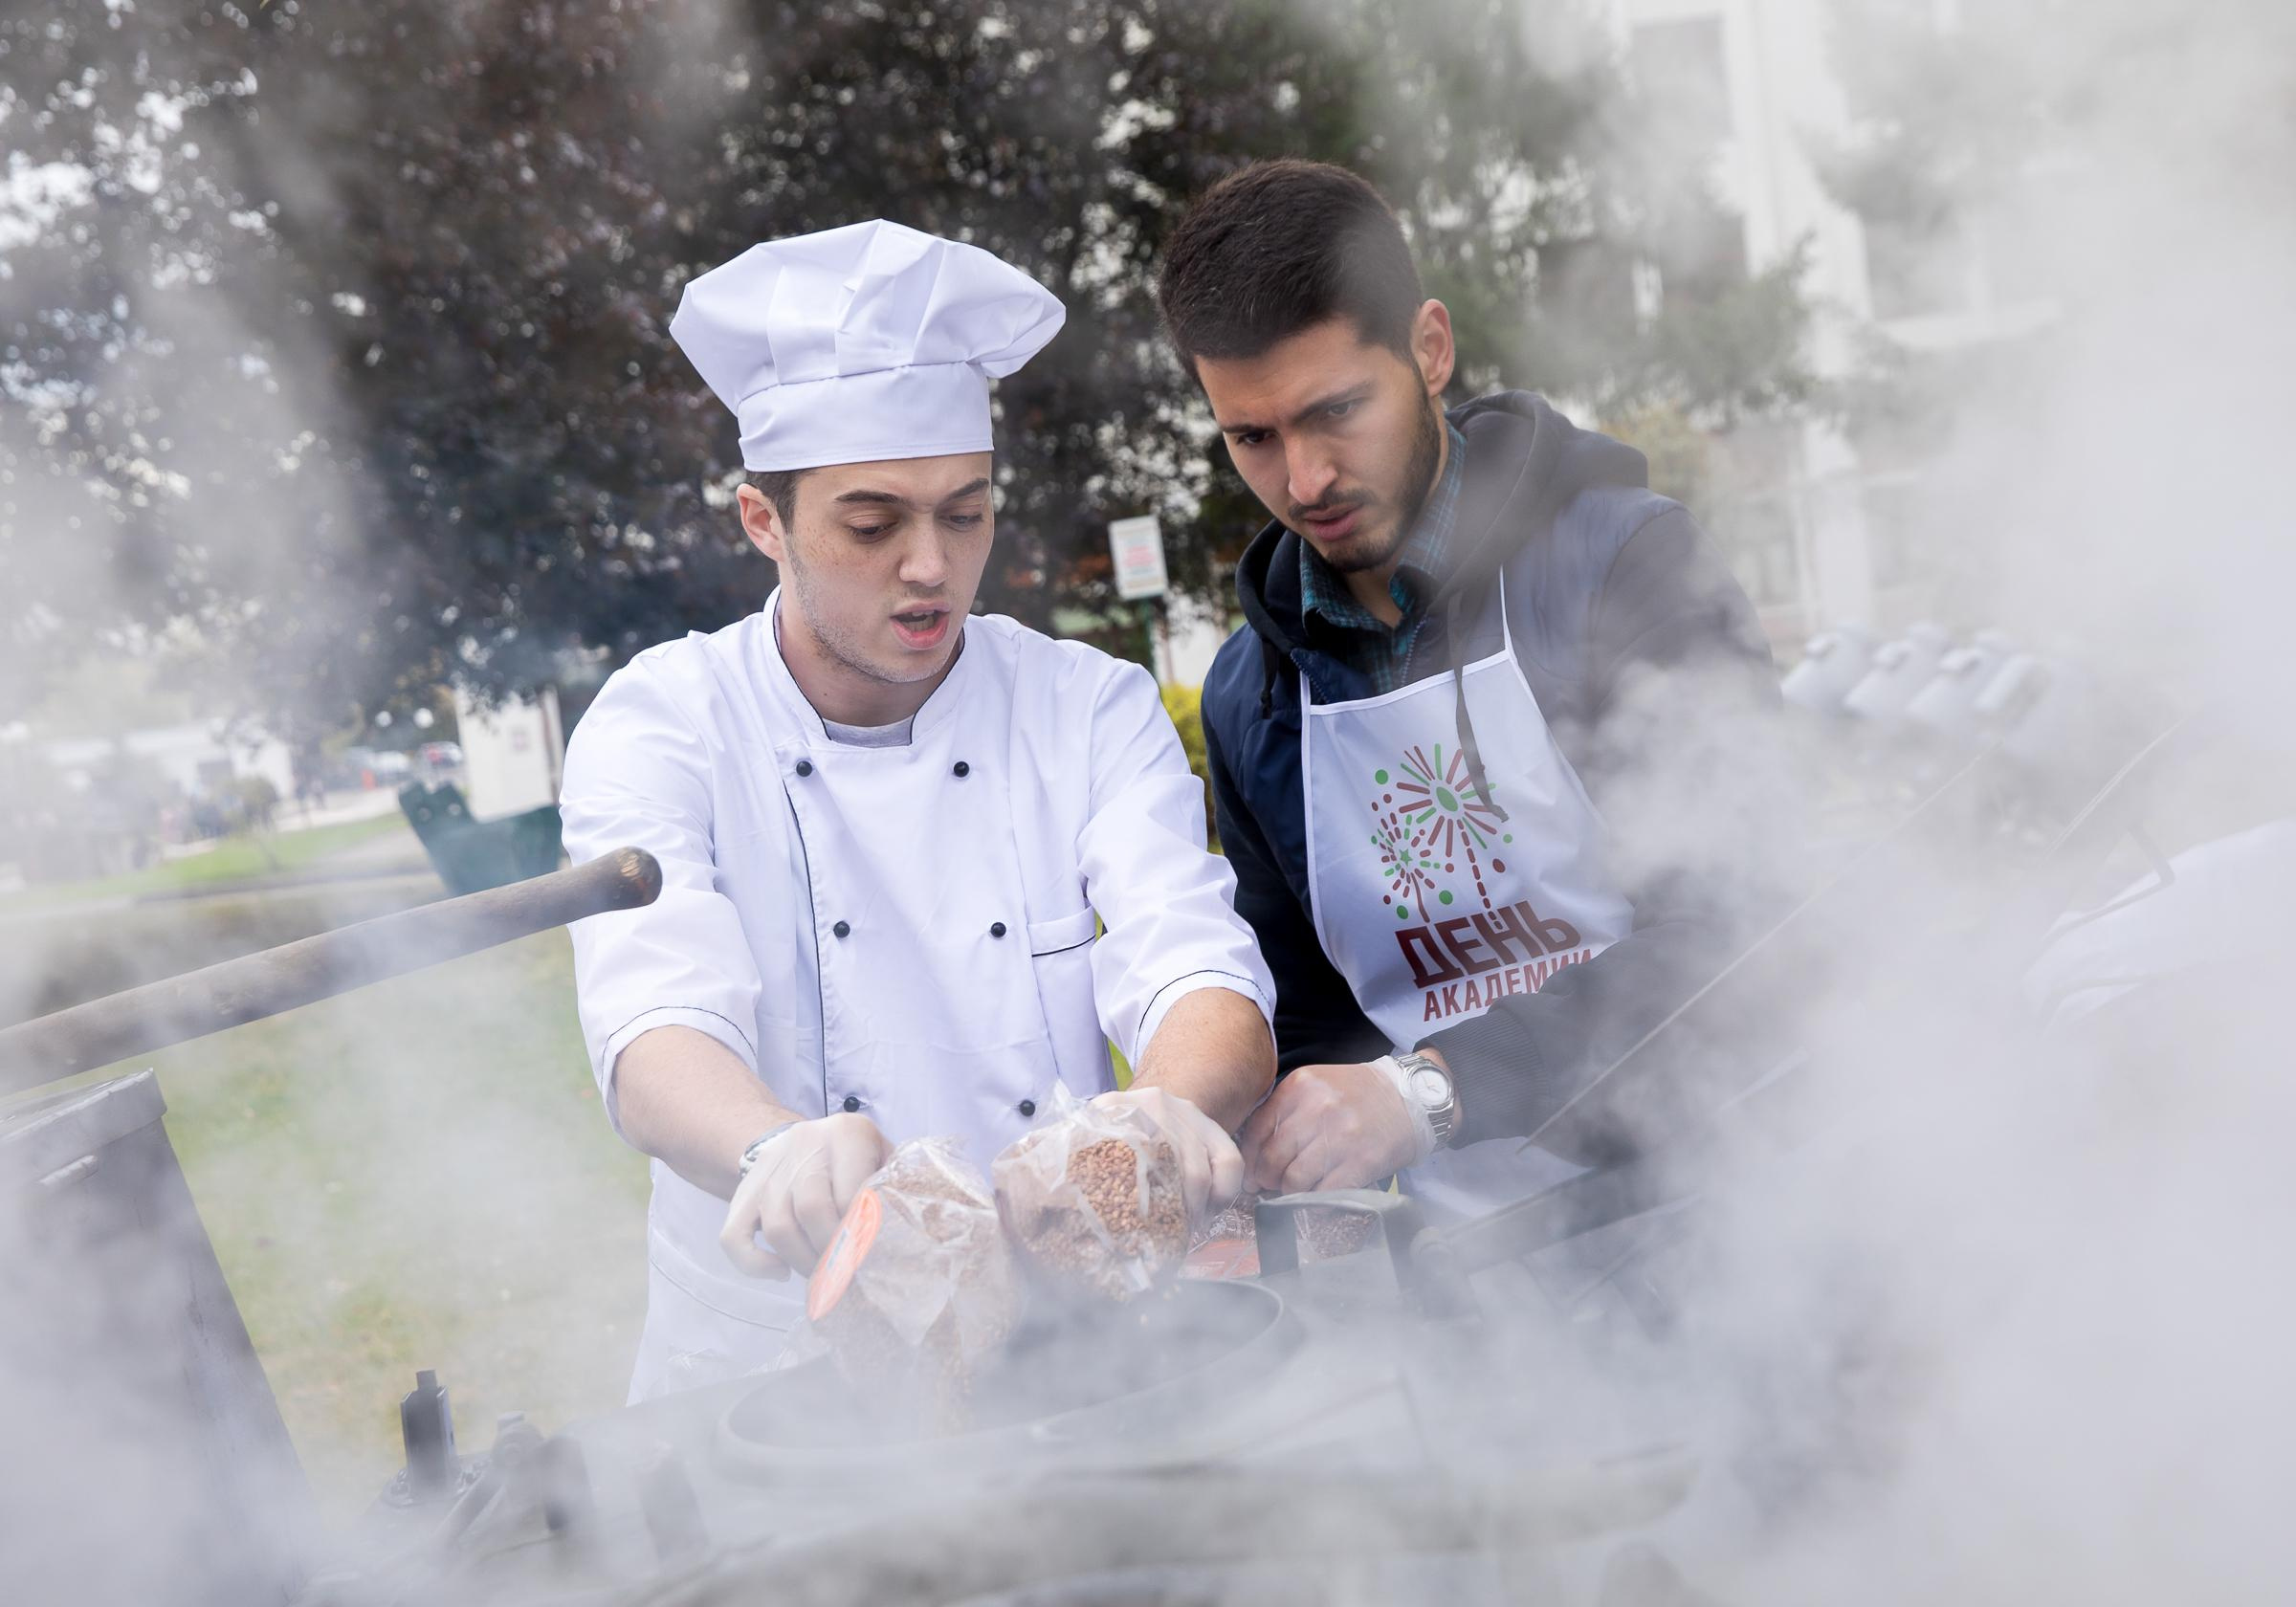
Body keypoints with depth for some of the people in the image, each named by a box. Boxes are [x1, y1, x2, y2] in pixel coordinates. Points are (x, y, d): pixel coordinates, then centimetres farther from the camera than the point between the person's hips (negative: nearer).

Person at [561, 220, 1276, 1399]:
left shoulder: (1091, 712, 2)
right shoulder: (660, 727, -3)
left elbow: (1199, 974, -10)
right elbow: (654, 1028, -19)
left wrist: (1173, 1110, -34)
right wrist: (780, 1150, -41)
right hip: (776, 1361, -1)